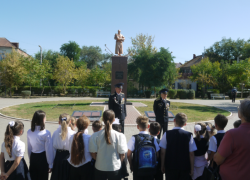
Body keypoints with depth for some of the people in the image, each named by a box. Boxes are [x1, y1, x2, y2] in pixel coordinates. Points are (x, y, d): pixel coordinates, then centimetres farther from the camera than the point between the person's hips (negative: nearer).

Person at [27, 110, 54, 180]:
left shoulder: (29, 132, -4)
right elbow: (49, 150, -15)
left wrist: (31, 159, 19)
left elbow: (29, 148, 6)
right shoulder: (46, 133, -20)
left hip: (33, 158, 5)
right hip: (42, 158, -5)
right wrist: (50, 164, -5)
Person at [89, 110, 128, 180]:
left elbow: (93, 154, -7)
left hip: (100, 168, 1)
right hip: (115, 168, -1)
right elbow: (122, 155, -10)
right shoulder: (120, 136, -17)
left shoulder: (95, 136, -14)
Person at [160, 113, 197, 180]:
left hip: (170, 167, 0)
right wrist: (192, 168, 4)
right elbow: (191, 154, -7)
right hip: (185, 167, 0)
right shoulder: (189, 135, -9)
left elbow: (163, 152, -6)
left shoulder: (167, 134, -9)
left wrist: (162, 166, 5)